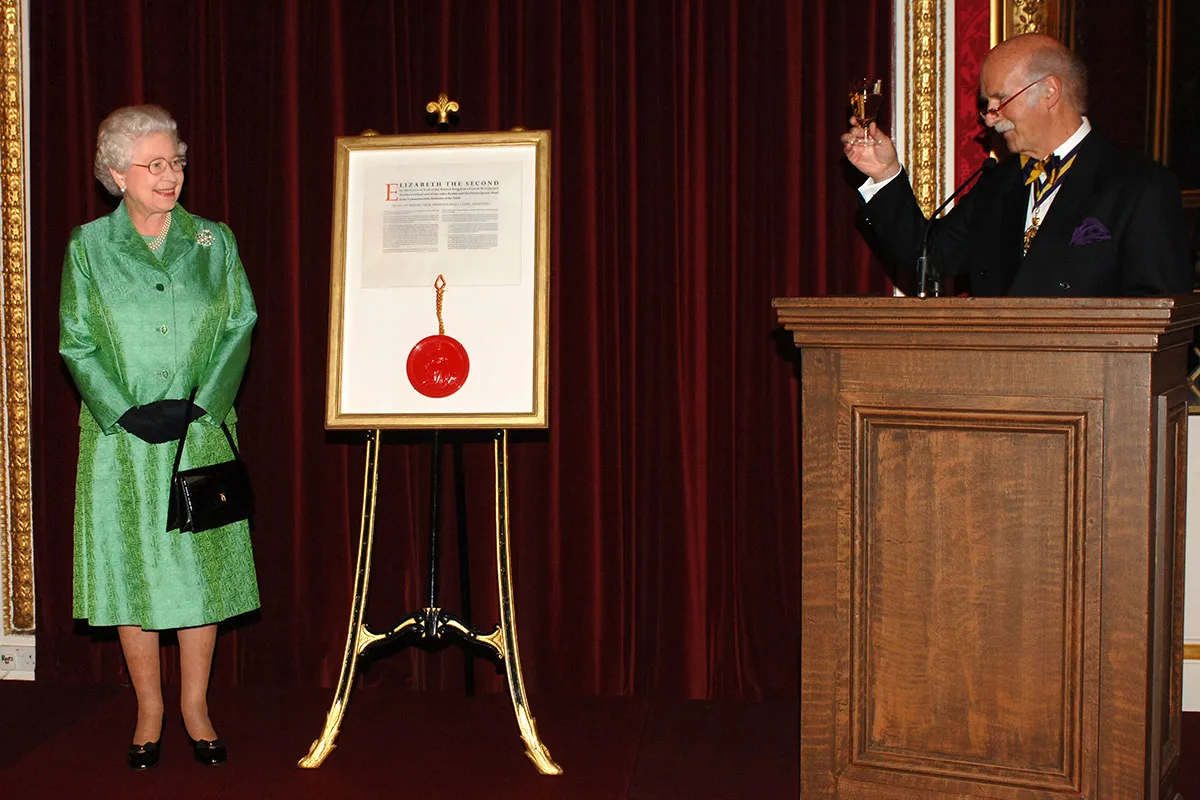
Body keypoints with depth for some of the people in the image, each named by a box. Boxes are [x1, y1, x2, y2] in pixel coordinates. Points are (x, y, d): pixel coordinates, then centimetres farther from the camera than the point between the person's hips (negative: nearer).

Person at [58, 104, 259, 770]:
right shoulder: (88, 246, 2)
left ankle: (195, 705, 19)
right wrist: (128, 413, -12)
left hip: (202, 435, 1)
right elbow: (78, 344, -1)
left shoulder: (213, 240, 5)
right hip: (122, 441, -1)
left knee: (201, 566, 4)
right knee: (131, 567, 4)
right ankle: (149, 710, 18)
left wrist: (199, 404, -10)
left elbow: (239, 329, 2)